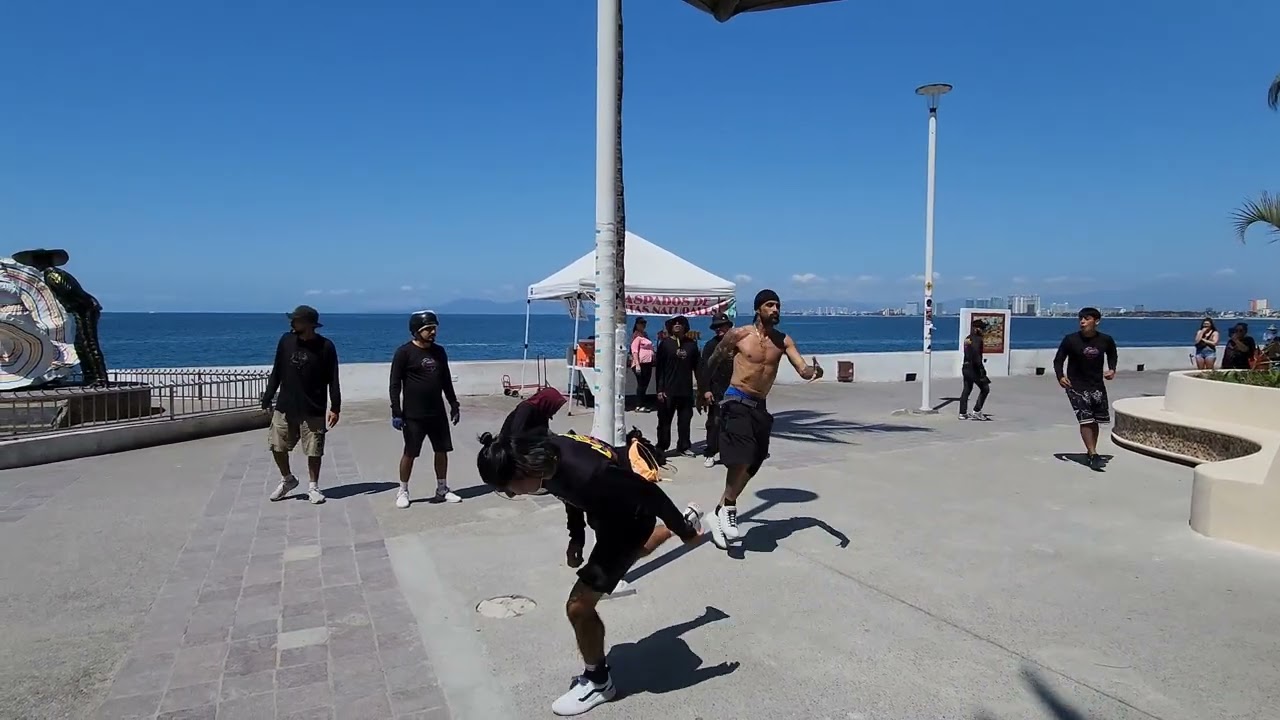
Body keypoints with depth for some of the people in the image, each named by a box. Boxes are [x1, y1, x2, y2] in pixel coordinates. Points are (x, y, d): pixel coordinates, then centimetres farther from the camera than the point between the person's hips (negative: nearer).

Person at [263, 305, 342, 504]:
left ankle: (313, 487, 20)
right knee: (277, 446, 7)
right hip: (285, 407, 3)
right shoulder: (286, 340, 0)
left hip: (313, 411, -3)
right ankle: (288, 479, 31)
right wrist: (267, 399, 7)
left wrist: (335, 408, -9)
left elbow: (333, 381, -5)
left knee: (314, 450, 2)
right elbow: (276, 373, 8)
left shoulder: (325, 346, -9)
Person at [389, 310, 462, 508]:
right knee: (410, 453, 3)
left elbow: (446, 381, 16)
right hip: (414, 415, -5)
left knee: (442, 450, 9)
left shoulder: (439, 351, 8)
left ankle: (442, 490, 22)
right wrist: (396, 412, -15)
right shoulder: (404, 352, -10)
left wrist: (454, 405, 16)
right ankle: (403, 491, 19)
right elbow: (395, 384, -10)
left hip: (437, 412, 6)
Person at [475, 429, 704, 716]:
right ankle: (688, 519, 68)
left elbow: (651, 494, -29)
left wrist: (685, 532, -15)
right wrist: (576, 536, 8)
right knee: (636, 550, 40)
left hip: (629, 520, -8)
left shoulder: (585, 473, -44)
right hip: (609, 511, 8)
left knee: (579, 606, -6)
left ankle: (597, 681, 18)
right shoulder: (544, 451, -20)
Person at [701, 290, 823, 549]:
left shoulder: (783, 340, 4)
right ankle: (728, 507, -3)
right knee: (742, 457, -24)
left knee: (751, 464, 10)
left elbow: (803, 370, -4)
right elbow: (713, 361, 7)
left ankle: (721, 511, 28)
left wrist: (814, 372, -27)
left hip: (760, 407, 5)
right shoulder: (738, 334, -5)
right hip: (737, 402, -5)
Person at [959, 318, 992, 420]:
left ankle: (963, 413, 13)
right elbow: (976, 355, -22)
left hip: (965, 367, 9)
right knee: (985, 388, 1)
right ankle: (977, 411, -1)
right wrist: (982, 369, -21)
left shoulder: (967, 339, 14)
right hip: (973, 368, -9)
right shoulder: (977, 339, -13)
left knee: (966, 390, 12)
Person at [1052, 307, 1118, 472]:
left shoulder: (1106, 340, -5)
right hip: (1076, 386, -3)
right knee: (1086, 420, -12)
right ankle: (1093, 455, -9)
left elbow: (1113, 355, 17)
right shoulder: (1071, 340, -12)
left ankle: (1091, 451, 29)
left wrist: (1112, 369, -1)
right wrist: (1060, 376, -20)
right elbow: (1058, 360, -4)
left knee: (1095, 421, 11)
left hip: (1097, 385, 3)